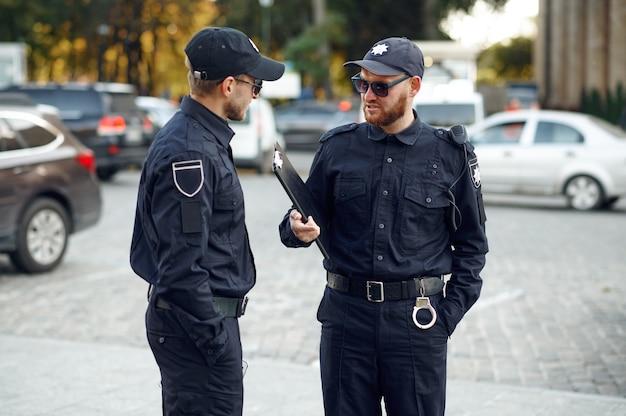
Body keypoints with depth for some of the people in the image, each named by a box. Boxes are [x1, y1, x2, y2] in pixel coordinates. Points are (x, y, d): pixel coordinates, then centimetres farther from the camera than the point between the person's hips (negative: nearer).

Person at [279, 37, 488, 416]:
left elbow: (471, 243, 6)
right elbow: (305, 220, 9)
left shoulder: (450, 155, 1)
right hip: (346, 314, 2)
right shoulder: (338, 147, 5)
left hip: (417, 319, -1)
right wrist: (298, 229, -15)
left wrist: (449, 313, -3)